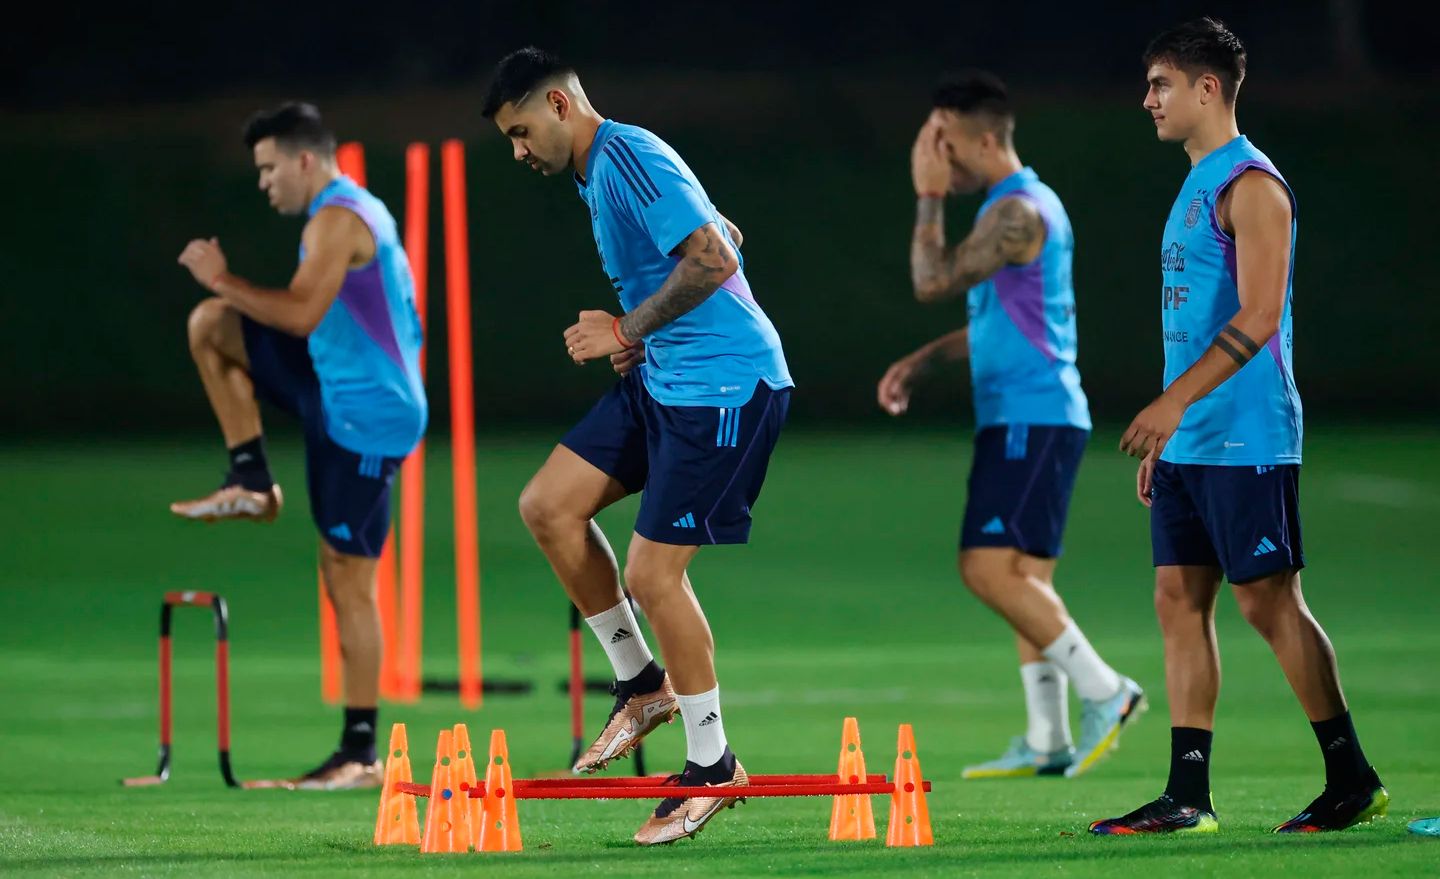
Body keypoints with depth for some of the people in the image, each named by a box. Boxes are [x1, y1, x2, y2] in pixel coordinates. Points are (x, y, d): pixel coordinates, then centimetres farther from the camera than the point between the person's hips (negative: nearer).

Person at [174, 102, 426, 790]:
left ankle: (361, 753, -3)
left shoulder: (336, 220, -17)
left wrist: (223, 280, -15)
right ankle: (252, 483, 9)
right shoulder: (359, 213, 16)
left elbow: (302, 314, -27)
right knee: (209, 326, 9)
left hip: (367, 419, -10)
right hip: (337, 396, 10)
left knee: (349, 580, -7)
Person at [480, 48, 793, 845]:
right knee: (547, 506, 4)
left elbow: (714, 260, -27)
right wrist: (638, 338, 11)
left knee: (653, 571, -8)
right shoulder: (598, 173, 14)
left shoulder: (629, 158, -17)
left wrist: (628, 331, -16)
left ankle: (711, 766, 7)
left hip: (722, 386, -10)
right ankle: (641, 685, 16)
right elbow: (716, 236, 25)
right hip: (659, 378, 10)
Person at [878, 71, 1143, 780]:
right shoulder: (1012, 207, 19)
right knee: (1025, 579, 8)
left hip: (1033, 420, -10)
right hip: (1019, 420, 10)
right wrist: (919, 363, 21)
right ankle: (1047, 742, 8)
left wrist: (929, 197, -9)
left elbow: (934, 281, -18)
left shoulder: (1019, 211, -15)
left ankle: (1103, 692, -12)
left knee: (990, 568, -17)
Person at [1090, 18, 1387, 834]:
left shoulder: (1250, 184, -12)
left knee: (1268, 599, -6)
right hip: (1189, 444, 9)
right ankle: (1188, 796, 5)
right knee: (1180, 599, 5)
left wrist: (1176, 401, -26)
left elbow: (1257, 317, -20)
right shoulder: (1197, 187, 18)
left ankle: (1353, 779, 3)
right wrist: (1163, 436, 20)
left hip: (1244, 438, -9)